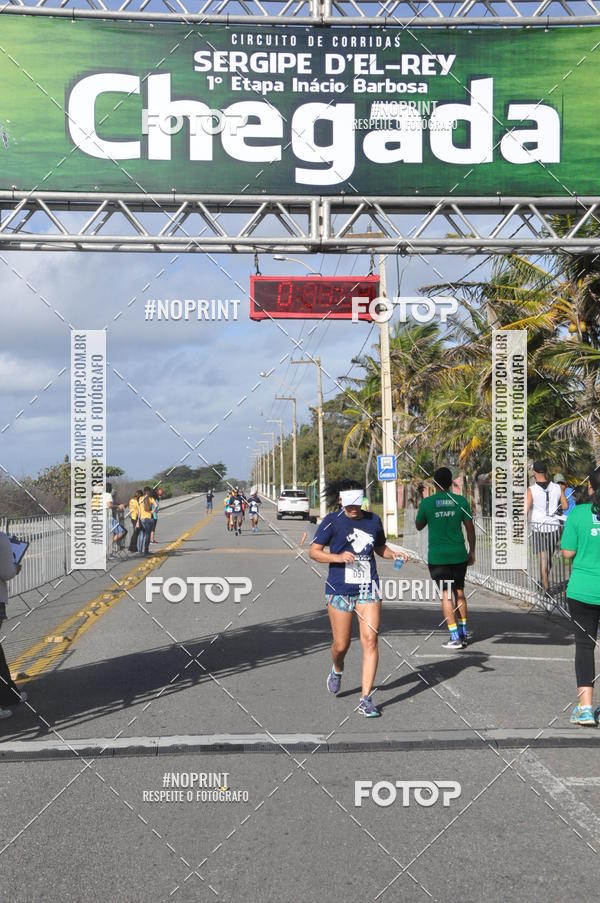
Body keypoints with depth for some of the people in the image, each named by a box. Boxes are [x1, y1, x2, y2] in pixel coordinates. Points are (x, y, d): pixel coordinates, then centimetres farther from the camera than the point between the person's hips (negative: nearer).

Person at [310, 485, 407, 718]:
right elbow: (314, 551, -5)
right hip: (339, 590, -2)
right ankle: (337, 670, 43)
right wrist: (338, 557, -20)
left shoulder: (373, 520, 7)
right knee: (341, 645, 6)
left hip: (368, 589, 2)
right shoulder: (332, 521, -5)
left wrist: (394, 555, 3)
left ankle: (366, 699, -5)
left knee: (370, 640, -10)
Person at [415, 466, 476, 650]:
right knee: (459, 591, 17)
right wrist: (472, 552, 14)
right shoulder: (460, 501, -1)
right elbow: (470, 528, 4)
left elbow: (419, 526, 9)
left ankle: (455, 638, -5)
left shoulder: (427, 503, -6)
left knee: (446, 595, -1)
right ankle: (463, 633, 24)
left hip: (437, 556, -2)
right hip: (459, 554, 3)